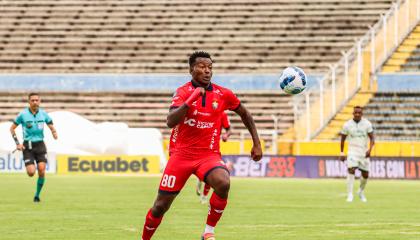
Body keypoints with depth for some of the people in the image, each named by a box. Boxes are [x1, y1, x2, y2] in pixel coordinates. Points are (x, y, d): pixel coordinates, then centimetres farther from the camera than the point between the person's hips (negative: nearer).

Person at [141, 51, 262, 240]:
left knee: (223, 183, -32)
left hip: (208, 155, 1)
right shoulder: (183, 92, -7)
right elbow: (170, 122, -22)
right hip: (181, 154, -1)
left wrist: (256, 143, 14)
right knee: (161, 206, 1)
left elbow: (245, 114, 18)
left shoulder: (222, 94, 0)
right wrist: (190, 101, -32)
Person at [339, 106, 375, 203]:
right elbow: (343, 139, 8)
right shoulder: (347, 125, -4)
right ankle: (350, 195, -20)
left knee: (365, 174, 8)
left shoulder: (367, 124, -5)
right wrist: (341, 153, 8)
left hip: (364, 152, 2)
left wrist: (370, 149, -20)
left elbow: (372, 138, -4)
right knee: (351, 170, -21)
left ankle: (361, 191, 36)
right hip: (353, 151, -2)